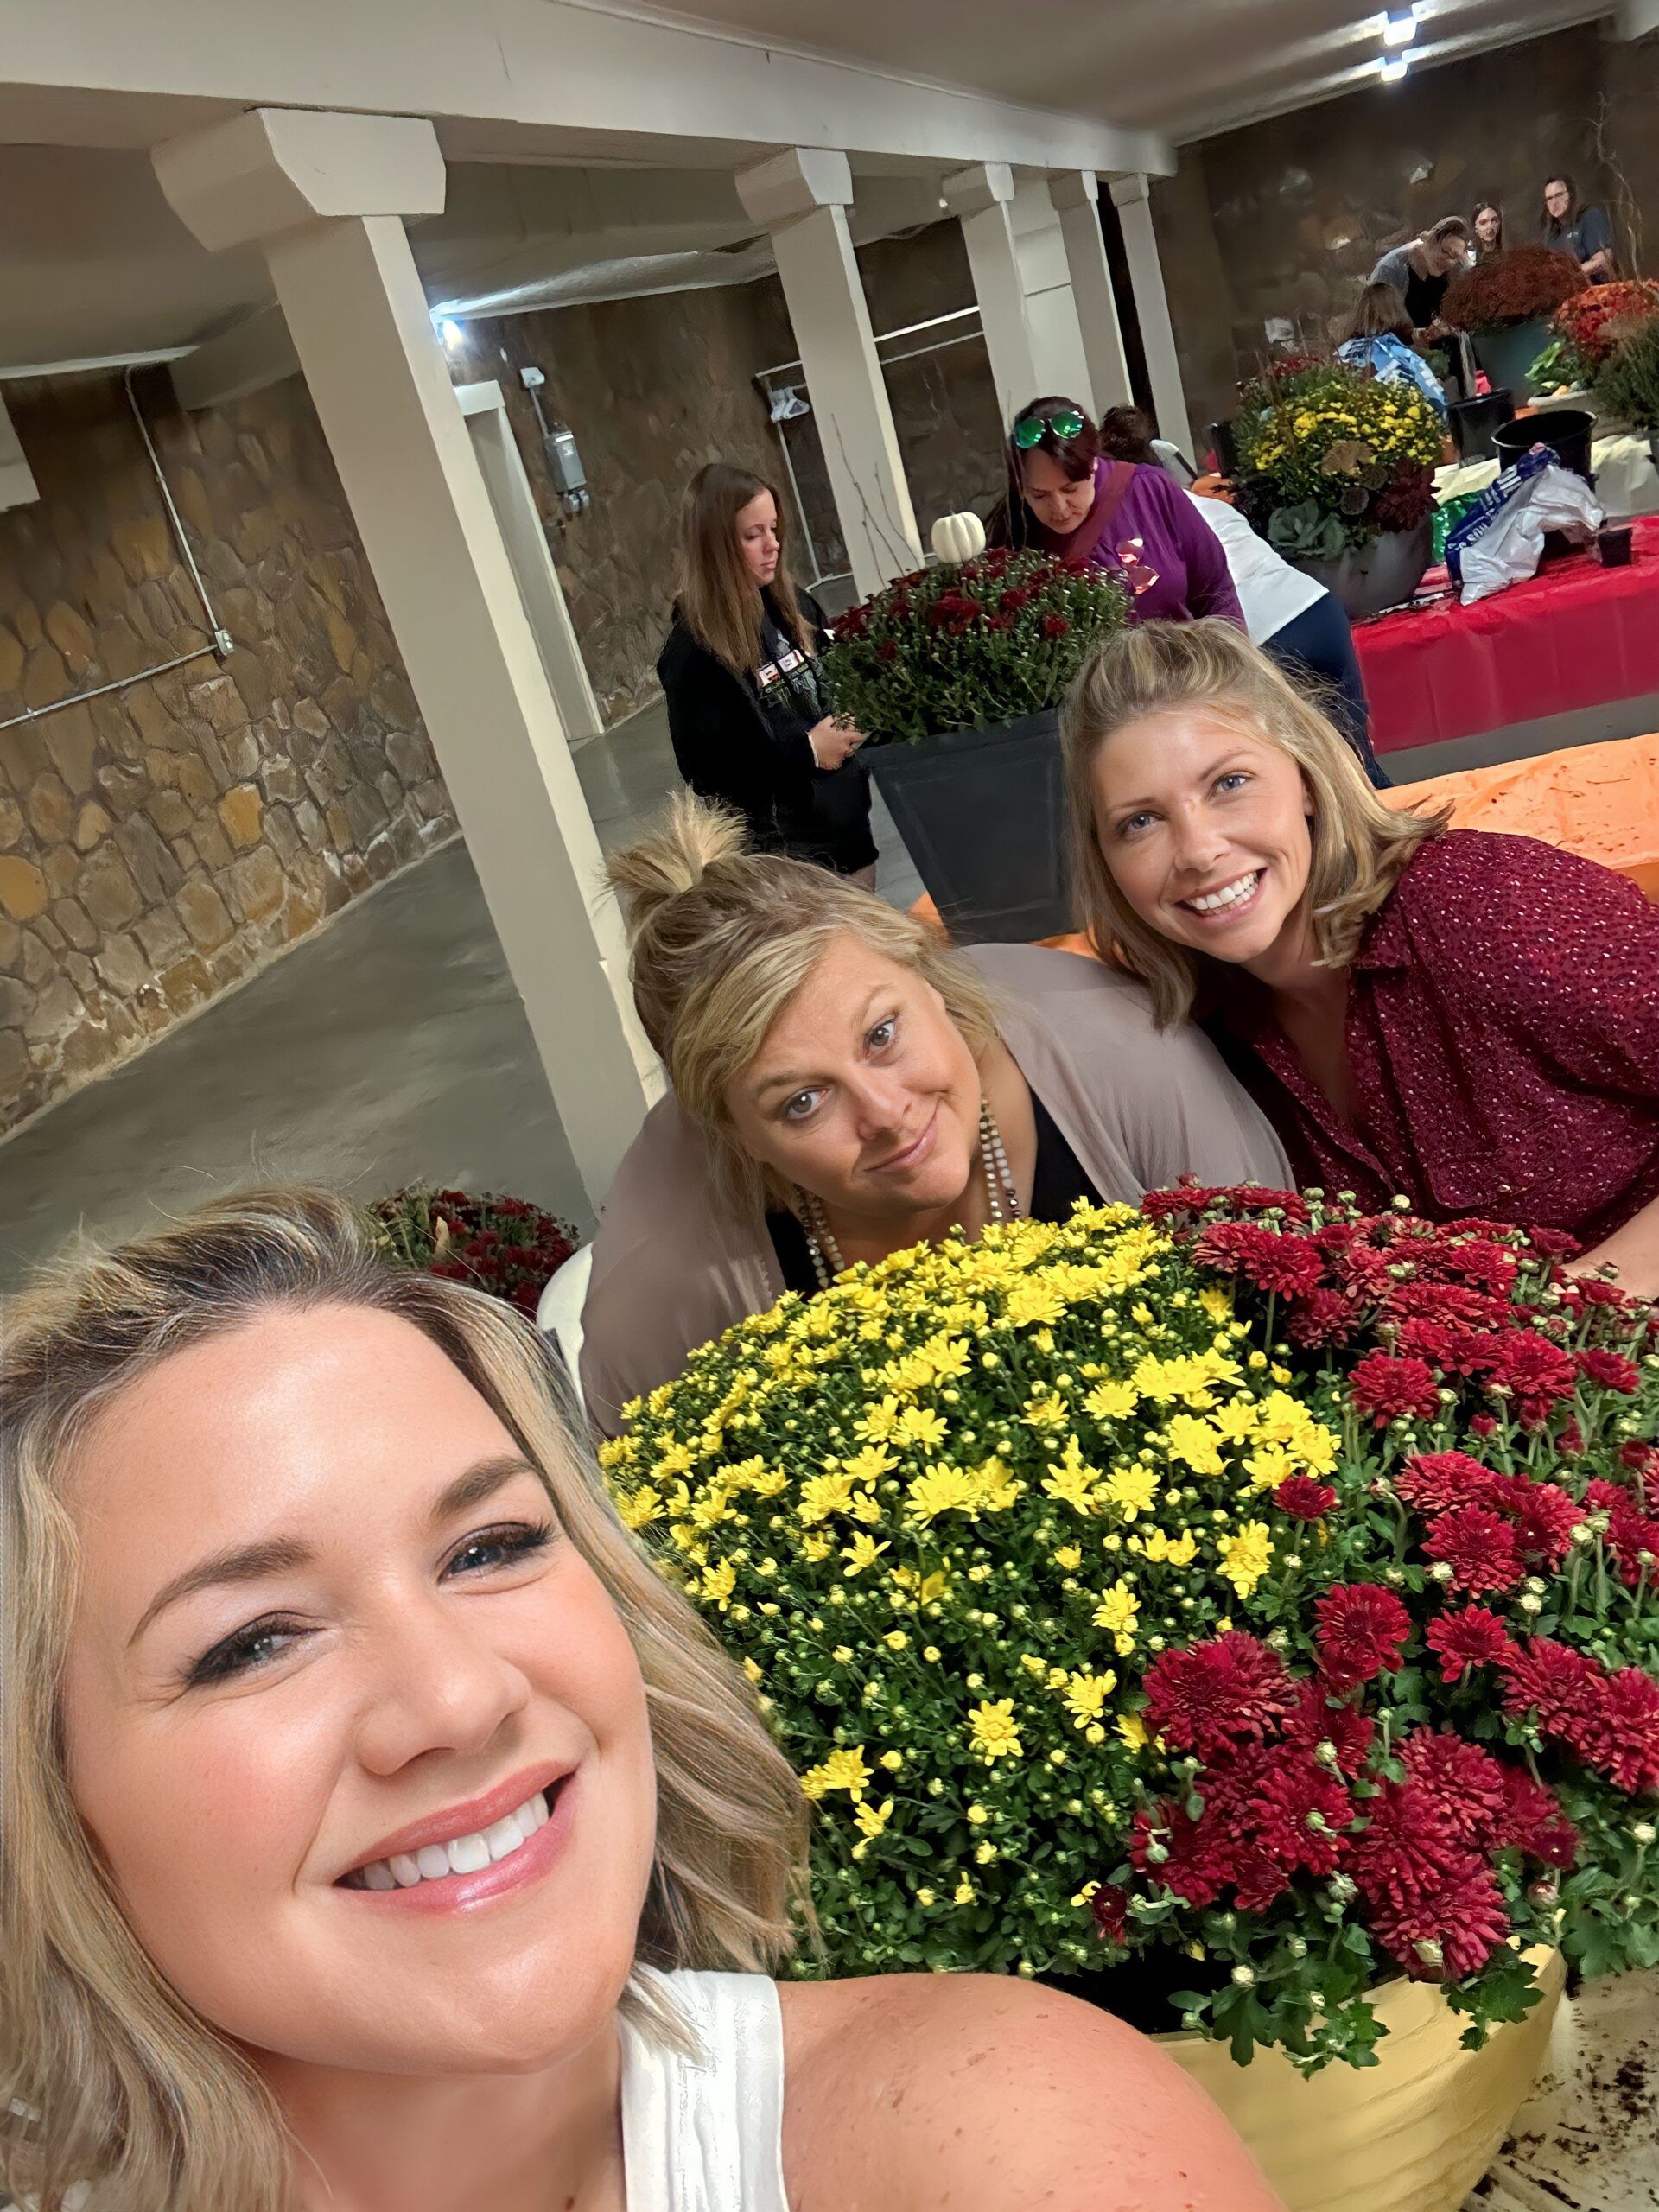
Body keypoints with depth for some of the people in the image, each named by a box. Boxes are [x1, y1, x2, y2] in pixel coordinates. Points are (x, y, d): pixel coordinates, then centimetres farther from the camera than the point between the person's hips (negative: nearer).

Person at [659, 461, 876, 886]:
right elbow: (706, 772, -19)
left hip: (848, 821, 7)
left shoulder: (794, 606, 3)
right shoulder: (694, 652, -16)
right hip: (783, 848, -7)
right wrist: (806, 752, -21)